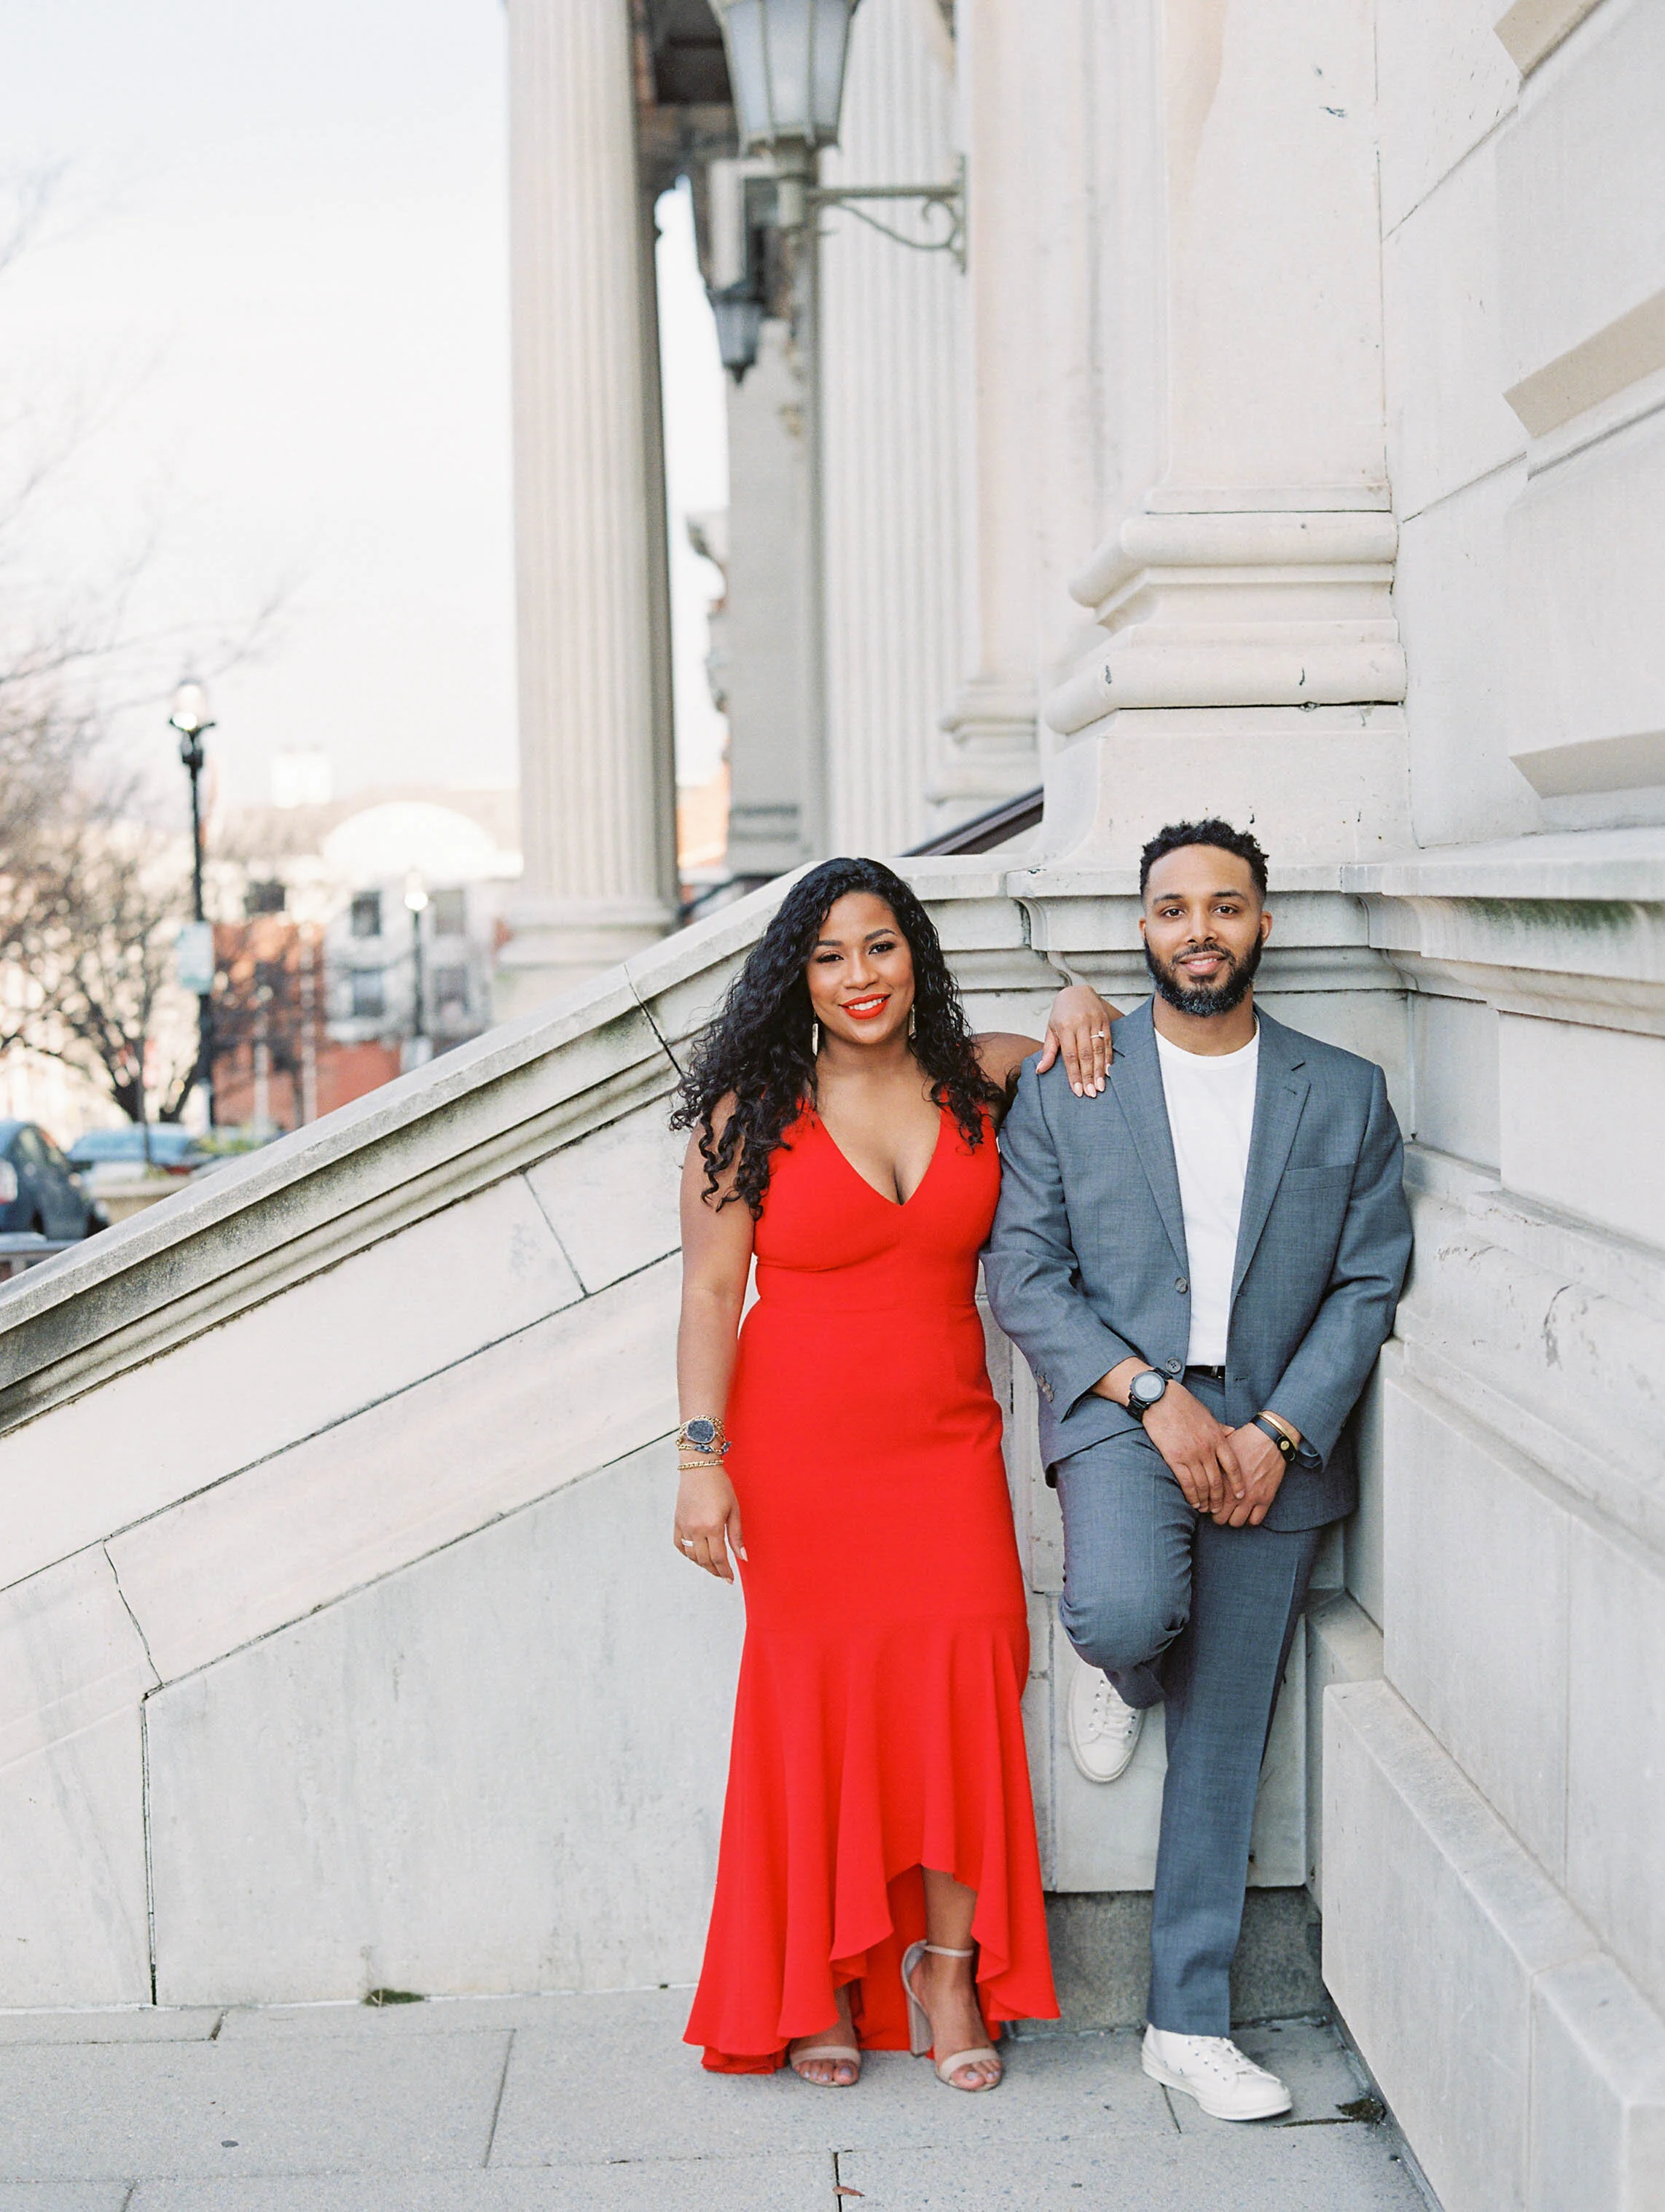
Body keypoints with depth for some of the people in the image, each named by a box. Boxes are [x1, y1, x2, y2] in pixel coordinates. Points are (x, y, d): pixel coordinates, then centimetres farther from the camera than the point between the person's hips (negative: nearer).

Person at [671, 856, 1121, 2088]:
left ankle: (947, 1965, 6)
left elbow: (1080, 1053, 25)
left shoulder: (975, 1082, 6)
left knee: (963, 1683, -7)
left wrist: (1083, 1002, 1)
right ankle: (821, 1985, 14)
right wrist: (705, 1456, -12)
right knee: (818, 1699, 1)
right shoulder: (752, 1112, -2)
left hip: (947, 1447, 2)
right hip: (800, 1453, -2)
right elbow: (711, 1292, -4)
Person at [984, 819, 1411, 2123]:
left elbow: (1370, 1284, 3)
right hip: (1120, 1411, -2)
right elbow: (1023, 1277, -2)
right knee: (1128, 1610, -32)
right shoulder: (1066, 1091, 2)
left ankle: (1190, 2023, 18)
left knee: (1225, 1745, 5)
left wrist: (1277, 1432, -10)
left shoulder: (1347, 1097, 6)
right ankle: (1123, 1670, 7)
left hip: (1276, 1440, 2)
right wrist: (1154, 1395, -14)